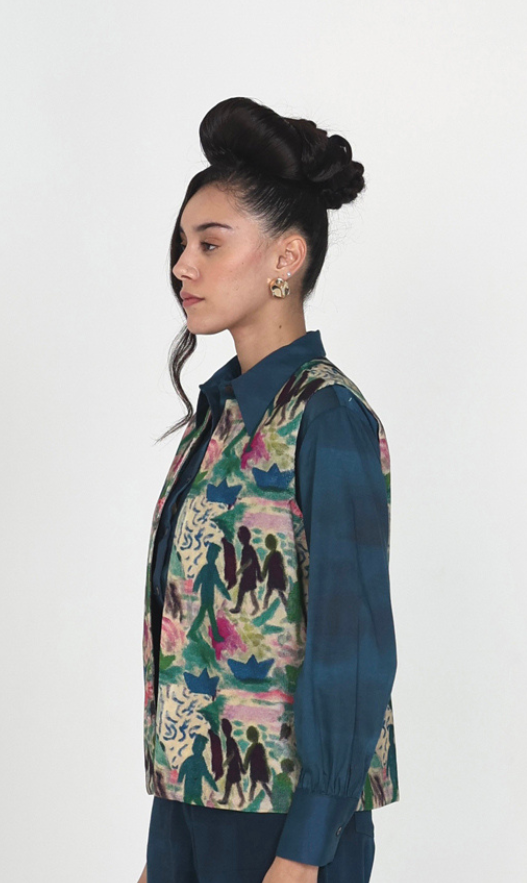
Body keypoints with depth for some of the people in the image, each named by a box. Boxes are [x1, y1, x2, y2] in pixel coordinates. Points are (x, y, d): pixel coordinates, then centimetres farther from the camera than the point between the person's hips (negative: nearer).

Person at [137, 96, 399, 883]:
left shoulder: (328, 418, -13)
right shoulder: (221, 408, 10)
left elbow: (352, 647, -17)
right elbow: (187, 620, 11)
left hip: (282, 811, -7)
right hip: (191, 794, 7)